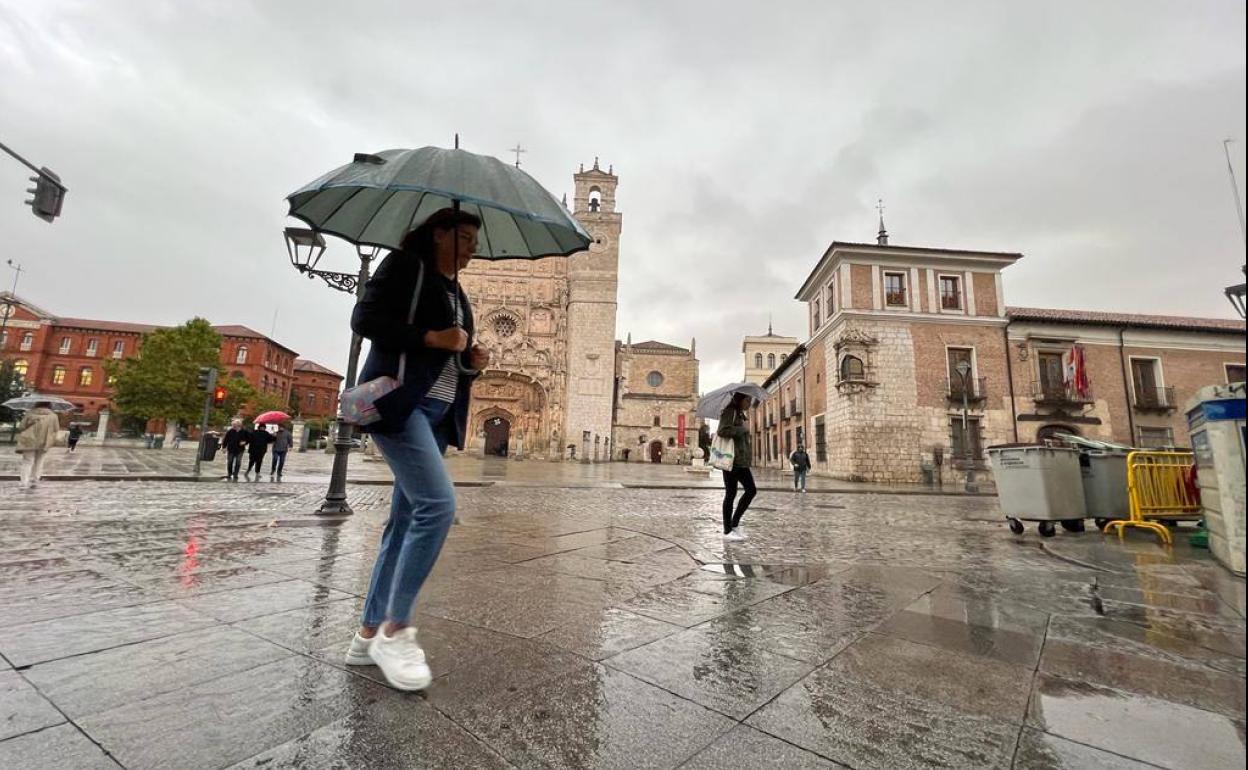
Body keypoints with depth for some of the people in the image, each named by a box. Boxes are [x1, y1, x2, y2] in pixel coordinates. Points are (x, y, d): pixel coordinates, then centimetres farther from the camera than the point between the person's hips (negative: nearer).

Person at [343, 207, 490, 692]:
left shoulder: (458, 295, 23)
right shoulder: (405, 265, 2)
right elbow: (365, 319, -10)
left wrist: (471, 362, 5)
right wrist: (431, 337, -14)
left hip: (437, 412, 8)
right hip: (399, 401, -8)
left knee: (407, 519, 6)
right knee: (437, 504, -20)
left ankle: (368, 635, 17)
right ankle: (395, 629, -5)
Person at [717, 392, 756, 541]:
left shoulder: (741, 415, 19)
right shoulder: (729, 412, -9)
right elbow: (723, 431, -23)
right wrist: (743, 428, -16)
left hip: (741, 460, 9)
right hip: (731, 459, -9)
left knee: (751, 490, 6)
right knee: (731, 494, -2)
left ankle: (734, 524, 16)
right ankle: (727, 531, 8)